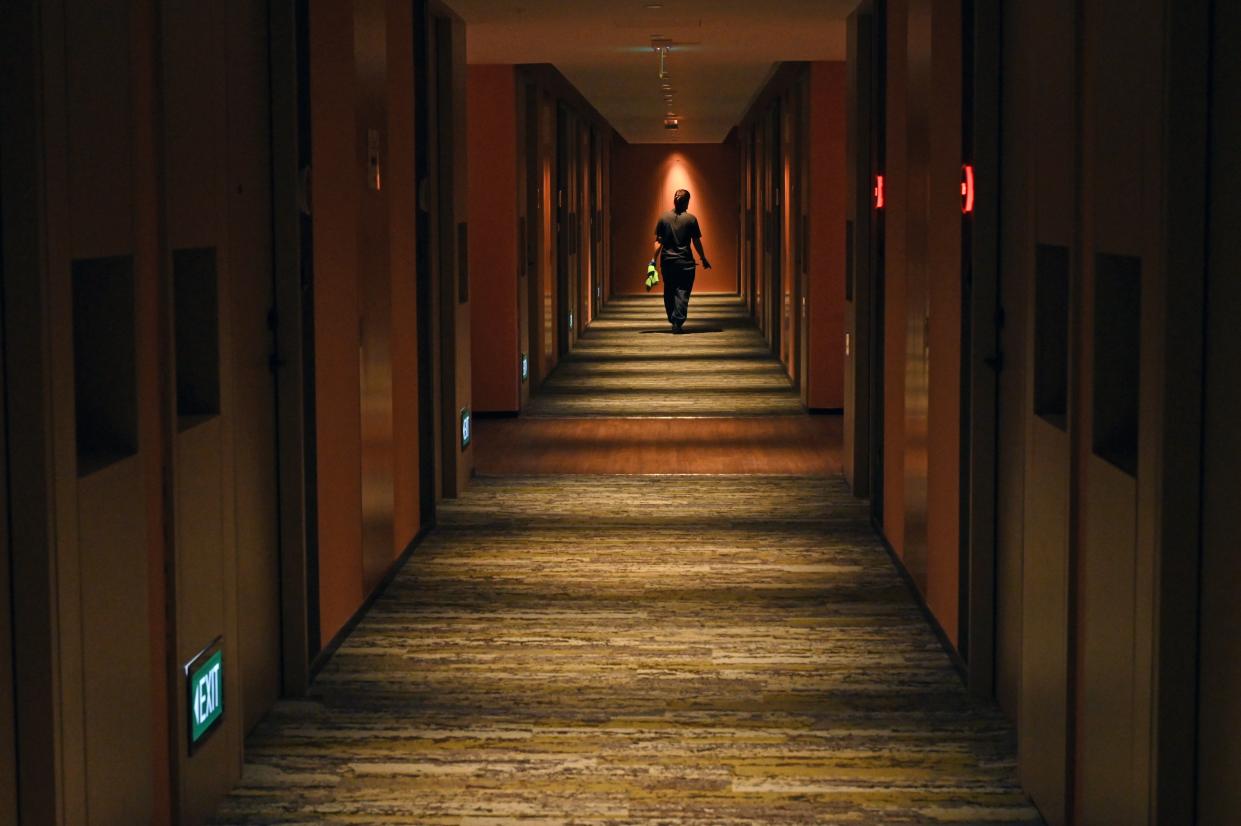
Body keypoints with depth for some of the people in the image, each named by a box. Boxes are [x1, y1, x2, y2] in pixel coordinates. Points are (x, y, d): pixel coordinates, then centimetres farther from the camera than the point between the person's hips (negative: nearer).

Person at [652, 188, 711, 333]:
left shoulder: (663, 218, 1)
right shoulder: (691, 219, -4)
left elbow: (658, 242, -1)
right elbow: (697, 242, -1)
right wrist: (704, 259, 11)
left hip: (667, 261, 2)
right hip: (685, 262, -2)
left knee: (669, 292, 16)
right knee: (682, 293, 0)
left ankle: (672, 320, 24)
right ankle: (678, 322, -9)